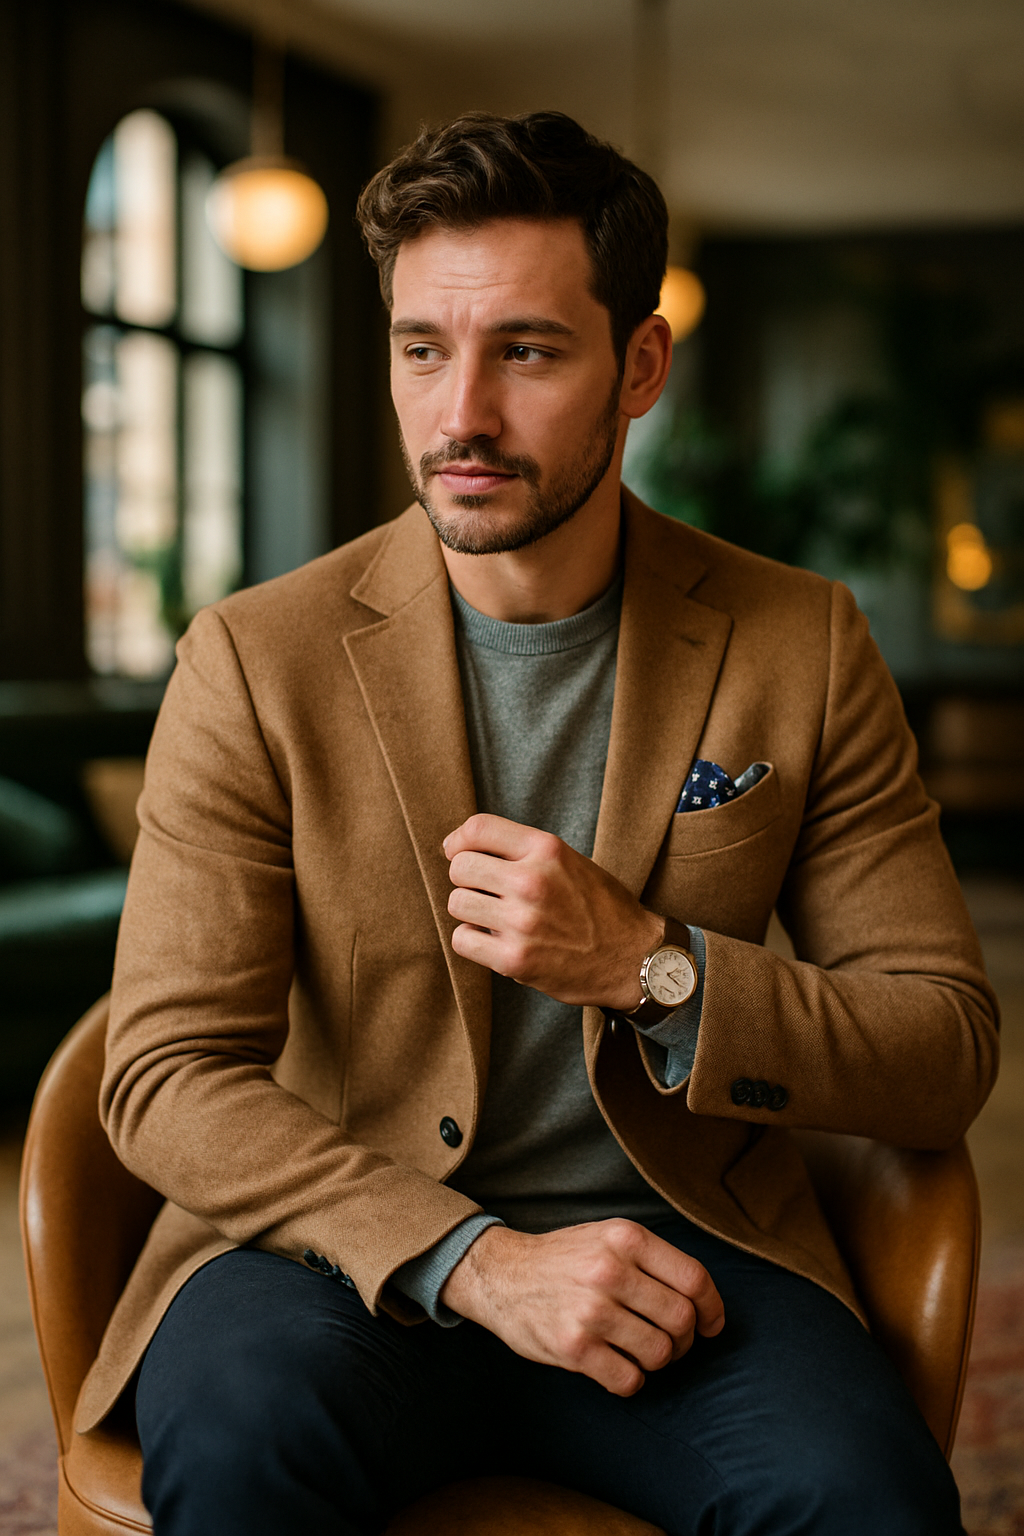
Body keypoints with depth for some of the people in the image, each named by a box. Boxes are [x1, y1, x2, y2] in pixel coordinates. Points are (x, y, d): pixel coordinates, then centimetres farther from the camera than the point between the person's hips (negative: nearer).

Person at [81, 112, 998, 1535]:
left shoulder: (802, 647, 1)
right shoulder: (258, 661, -2)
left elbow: (948, 1055, 1)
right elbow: (169, 1072, -7)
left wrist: (651, 968, -16)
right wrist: (471, 1258, -20)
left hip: (677, 1242, 2)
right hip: (348, 1242, -1)